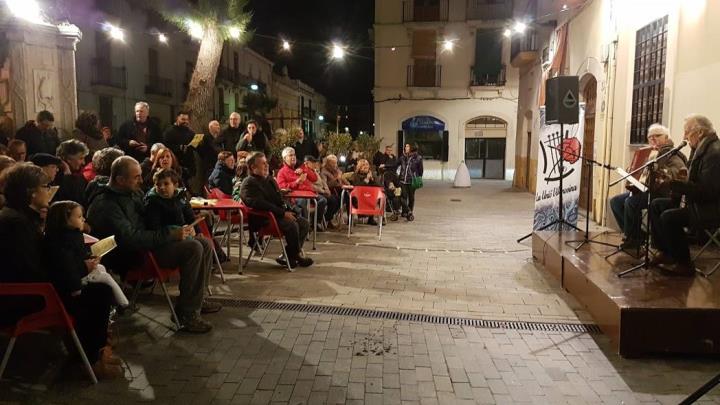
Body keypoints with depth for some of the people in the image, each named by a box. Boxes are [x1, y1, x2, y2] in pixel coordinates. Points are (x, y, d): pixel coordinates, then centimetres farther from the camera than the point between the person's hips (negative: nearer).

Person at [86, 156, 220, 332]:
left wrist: (180, 230, 5)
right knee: (193, 248, -25)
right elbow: (131, 239, -27)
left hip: (147, 241, 10)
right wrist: (171, 234, -25)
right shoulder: (106, 205, -18)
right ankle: (186, 314, -18)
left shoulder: (132, 192, 12)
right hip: (133, 257, -10)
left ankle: (197, 299, 13)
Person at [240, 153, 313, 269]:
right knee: (292, 225, -29)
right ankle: (296, 256, -8)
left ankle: (288, 256, -4)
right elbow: (260, 204, -22)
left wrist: (289, 211, 5)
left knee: (304, 223, -4)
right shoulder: (249, 184, -9)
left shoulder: (270, 180, 21)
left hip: (279, 215, 10)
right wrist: (283, 213, -24)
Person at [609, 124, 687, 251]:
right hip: (643, 189, 9)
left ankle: (632, 238, -12)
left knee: (630, 202, -30)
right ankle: (636, 234, 1)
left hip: (660, 193, -9)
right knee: (615, 201, -2)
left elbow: (682, 170, -27)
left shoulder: (671, 153, -8)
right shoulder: (652, 154, 18)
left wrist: (664, 173, -41)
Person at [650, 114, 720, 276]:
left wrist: (675, 183, -27)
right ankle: (666, 252, 13)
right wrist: (683, 179, -3)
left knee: (668, 217, -25)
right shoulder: (701, 149, 10)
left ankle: (684, 264, -9)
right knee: (656, 205, 9)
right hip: (697, 202, 11)